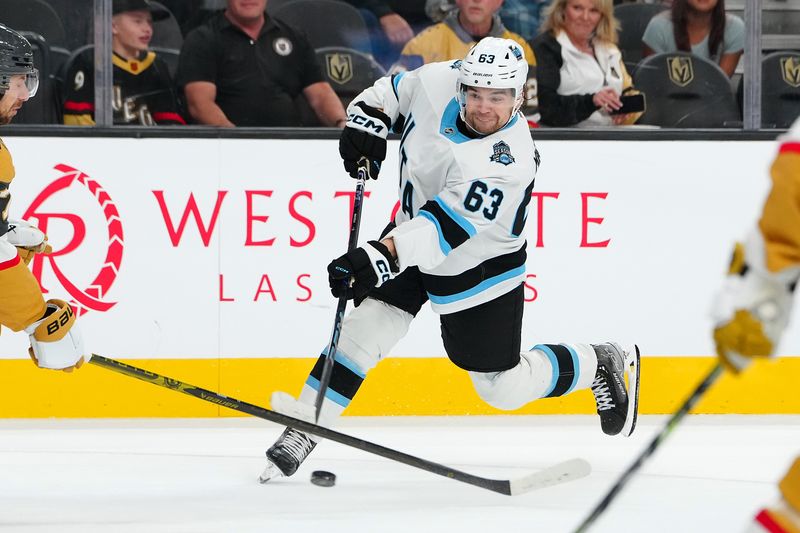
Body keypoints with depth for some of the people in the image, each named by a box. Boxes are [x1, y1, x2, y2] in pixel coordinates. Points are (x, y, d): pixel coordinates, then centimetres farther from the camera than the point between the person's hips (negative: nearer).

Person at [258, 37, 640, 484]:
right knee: (366, 324, -12)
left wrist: (381, 257, -53)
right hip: (413, 231, 5)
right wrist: (367, 122, -13)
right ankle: (304, 426, -6)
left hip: (478, 267, -5)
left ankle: (602, 364, 30)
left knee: (504, 387, 6)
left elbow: (447, 225, -43)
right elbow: (391, 93, 6)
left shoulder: (510, 161, -35)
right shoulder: (437, 82, -18)